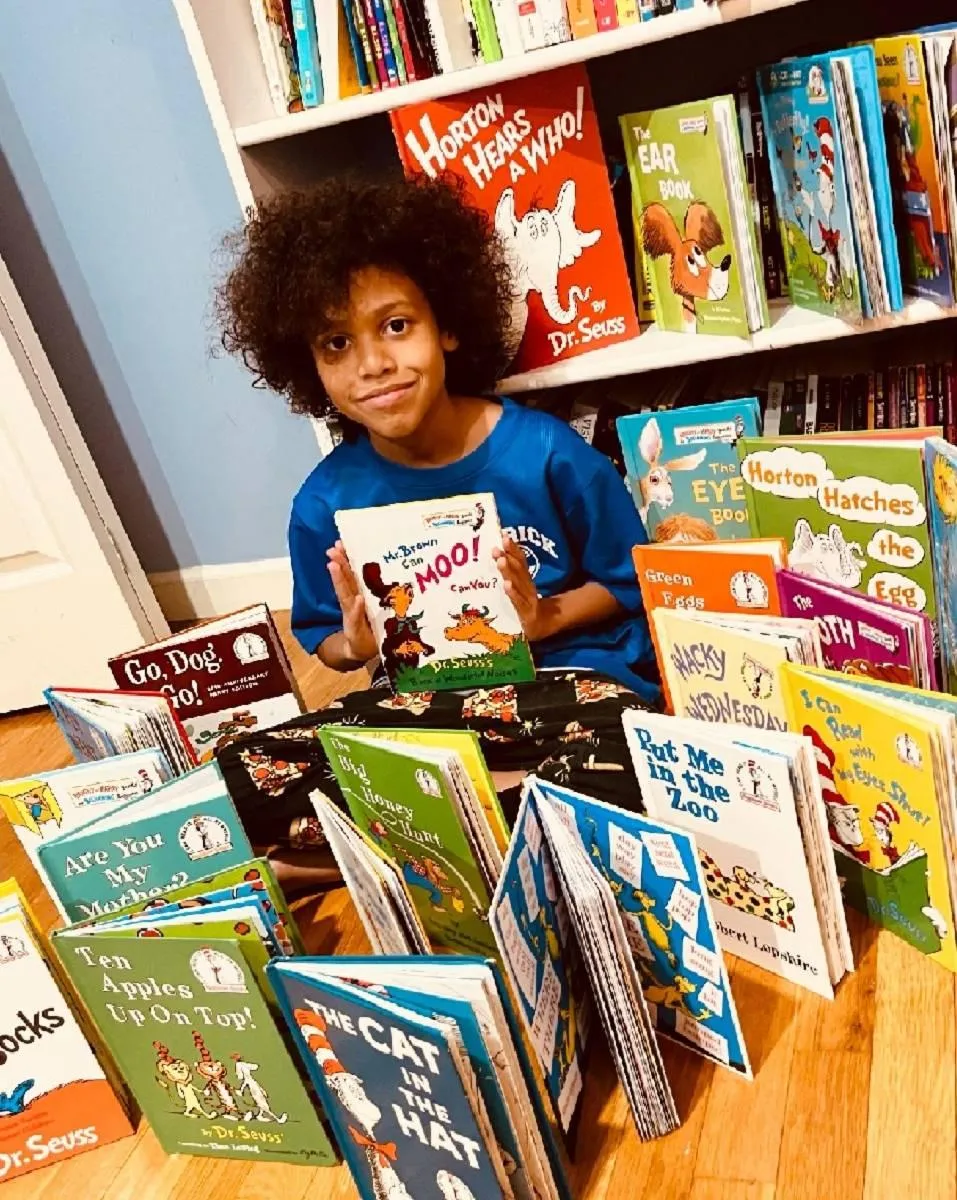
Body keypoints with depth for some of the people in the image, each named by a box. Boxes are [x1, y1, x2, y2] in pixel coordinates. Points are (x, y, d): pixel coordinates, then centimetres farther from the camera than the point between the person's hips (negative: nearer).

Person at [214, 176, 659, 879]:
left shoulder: (542, 450, -8)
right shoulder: (327, 503, -2)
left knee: (621, 776, -37)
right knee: (240, 779, -15)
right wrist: (353, 642, -13)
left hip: (568, 682, -2)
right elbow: (322, 643, 11)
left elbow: (631, 581, 2)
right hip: (420, 707, 3)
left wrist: (546, 617, -16)